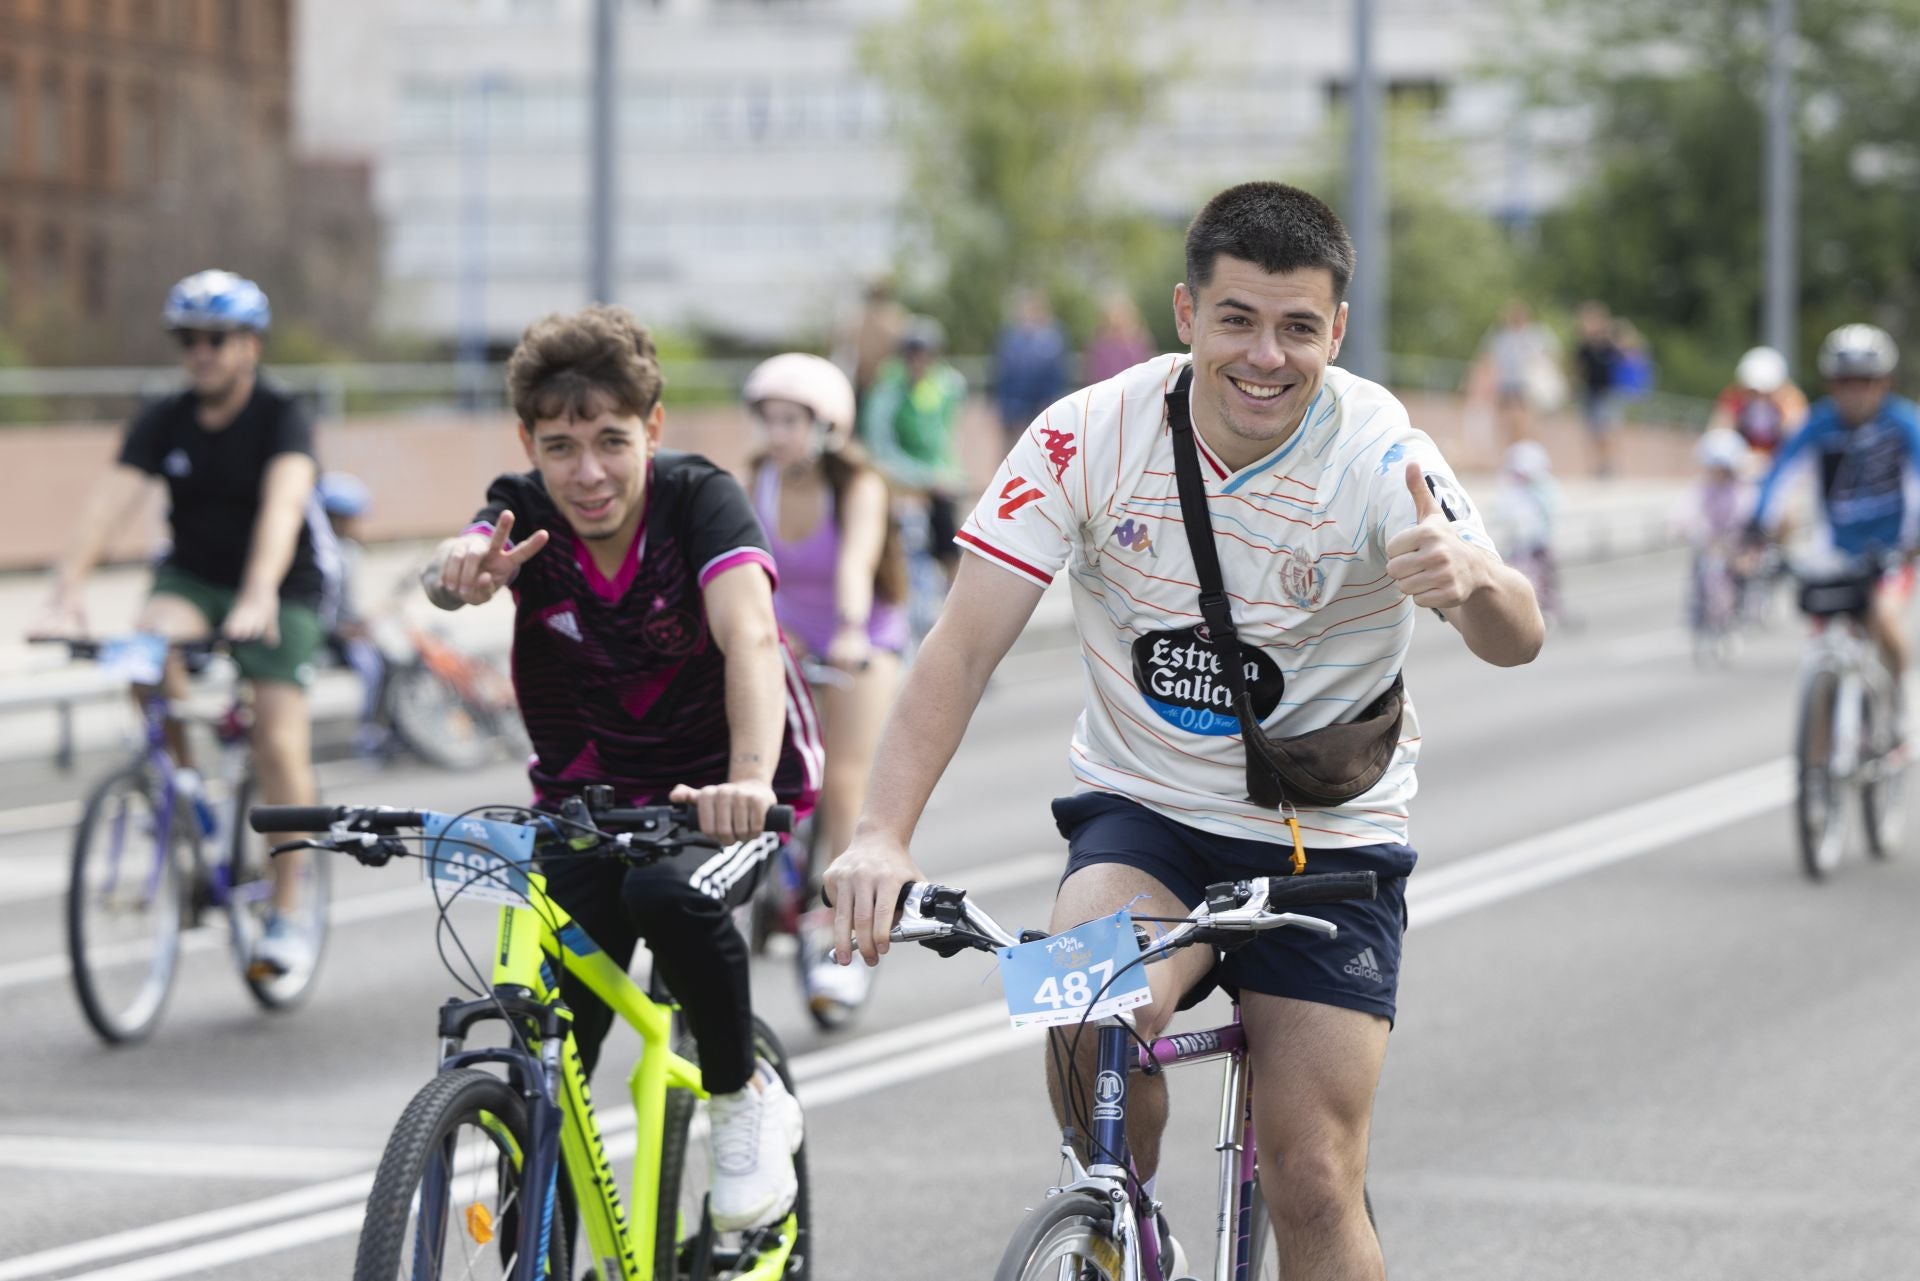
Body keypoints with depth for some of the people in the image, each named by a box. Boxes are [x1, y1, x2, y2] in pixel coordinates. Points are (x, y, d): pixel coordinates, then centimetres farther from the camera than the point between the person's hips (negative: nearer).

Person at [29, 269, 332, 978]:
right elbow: (109, 500, -21)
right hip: (192, 576, 3)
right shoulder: (163, 422, -8)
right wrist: (65, 592, -37)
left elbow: (283, 503, -34)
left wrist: (258, 598, -51)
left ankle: (285, 911, -2)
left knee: (280, 742, -15)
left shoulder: (282, 418, -18)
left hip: (284, 590, -3)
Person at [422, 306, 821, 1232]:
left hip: (718, 793, -3)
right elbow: (453, 568, -35)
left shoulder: (699, 500, -20)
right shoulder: (524, 514, -13)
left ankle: (746, 1101, -9)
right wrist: (462, 570, -62)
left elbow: (749, 637, -37)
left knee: (670, 896, -35)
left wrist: (747, 781, -56)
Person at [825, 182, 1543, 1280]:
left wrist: (1473, 579, -56)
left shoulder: (1379, 455, -17)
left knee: (1316, 1187, -7)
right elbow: (964, 650, -17)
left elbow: (1517, 641, -31)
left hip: (1331, 839, 0)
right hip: (1144, 811, 0)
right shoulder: (1093, 437, -14)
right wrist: (885, 833, -32)